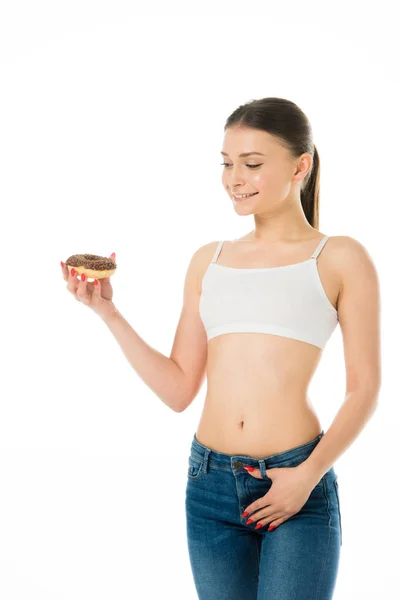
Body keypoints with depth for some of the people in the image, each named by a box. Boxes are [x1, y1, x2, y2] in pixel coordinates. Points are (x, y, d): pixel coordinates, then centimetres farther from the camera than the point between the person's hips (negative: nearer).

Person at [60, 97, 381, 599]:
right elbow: (179, 389, 8)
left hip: (297, 488, -3)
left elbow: (364, 388, -2)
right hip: (209, 482, 4)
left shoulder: (340, 259, 0)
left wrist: (309, 474, -12)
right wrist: (107, 312, 2)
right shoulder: (208, 261, 10)